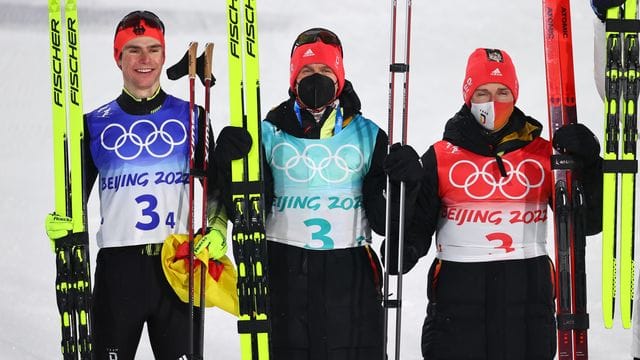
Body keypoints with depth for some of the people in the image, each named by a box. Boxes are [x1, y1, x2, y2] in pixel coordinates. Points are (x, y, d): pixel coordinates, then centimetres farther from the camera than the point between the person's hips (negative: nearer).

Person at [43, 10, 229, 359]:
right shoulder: (95, 123, 8)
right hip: (117, 267, 0)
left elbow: (215, 186, 15)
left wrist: (218, 229, -2)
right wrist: (61, 224, -7)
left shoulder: (191, 118, 8)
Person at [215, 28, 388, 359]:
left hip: (350, 275, 0)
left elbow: (383, 218, 5)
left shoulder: (368, 134, 7)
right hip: (283, 273, 0)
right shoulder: (270, 133, 6)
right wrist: (230, 165, -13)